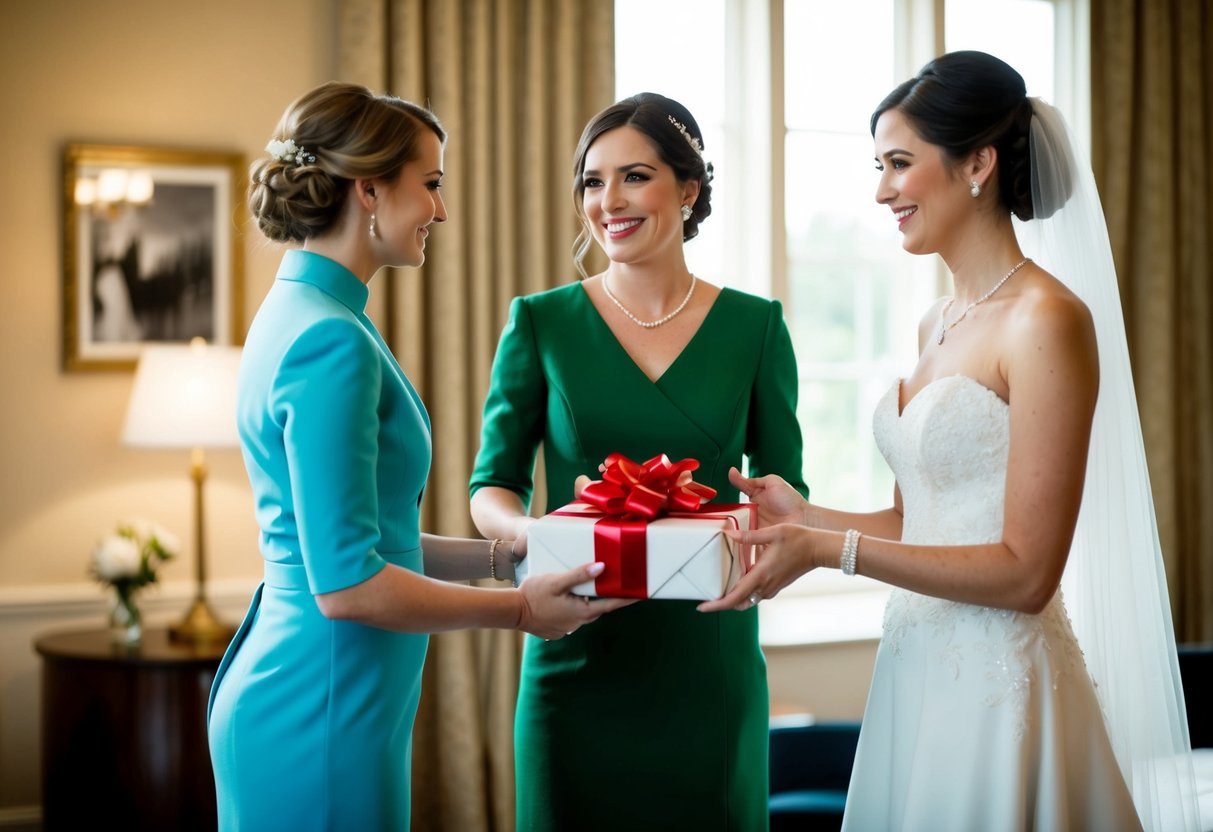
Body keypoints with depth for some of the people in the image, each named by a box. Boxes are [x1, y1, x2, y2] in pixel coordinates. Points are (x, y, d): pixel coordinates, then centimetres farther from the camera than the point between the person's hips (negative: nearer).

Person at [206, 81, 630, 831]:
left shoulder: (301, 317, 12)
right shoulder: (331, 341, -19)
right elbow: (346, 584, -22)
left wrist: (502, 554, 12)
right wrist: (515, 609, -12)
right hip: (316, 720, -10)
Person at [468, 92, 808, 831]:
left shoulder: (754, 326, 4)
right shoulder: (541, 323, 2)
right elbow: (491, 489, 2)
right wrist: (534, 534, -21)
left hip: (711, 658, 1)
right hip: (579, 658, -1)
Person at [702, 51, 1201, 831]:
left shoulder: (1046, 320, -15)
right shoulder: (937, 326, 11)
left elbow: (1024, 573, -18)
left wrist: (830, 548, -20)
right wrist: (804, 516, -1)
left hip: (999, 684, -8)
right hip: (916, 669, 8)